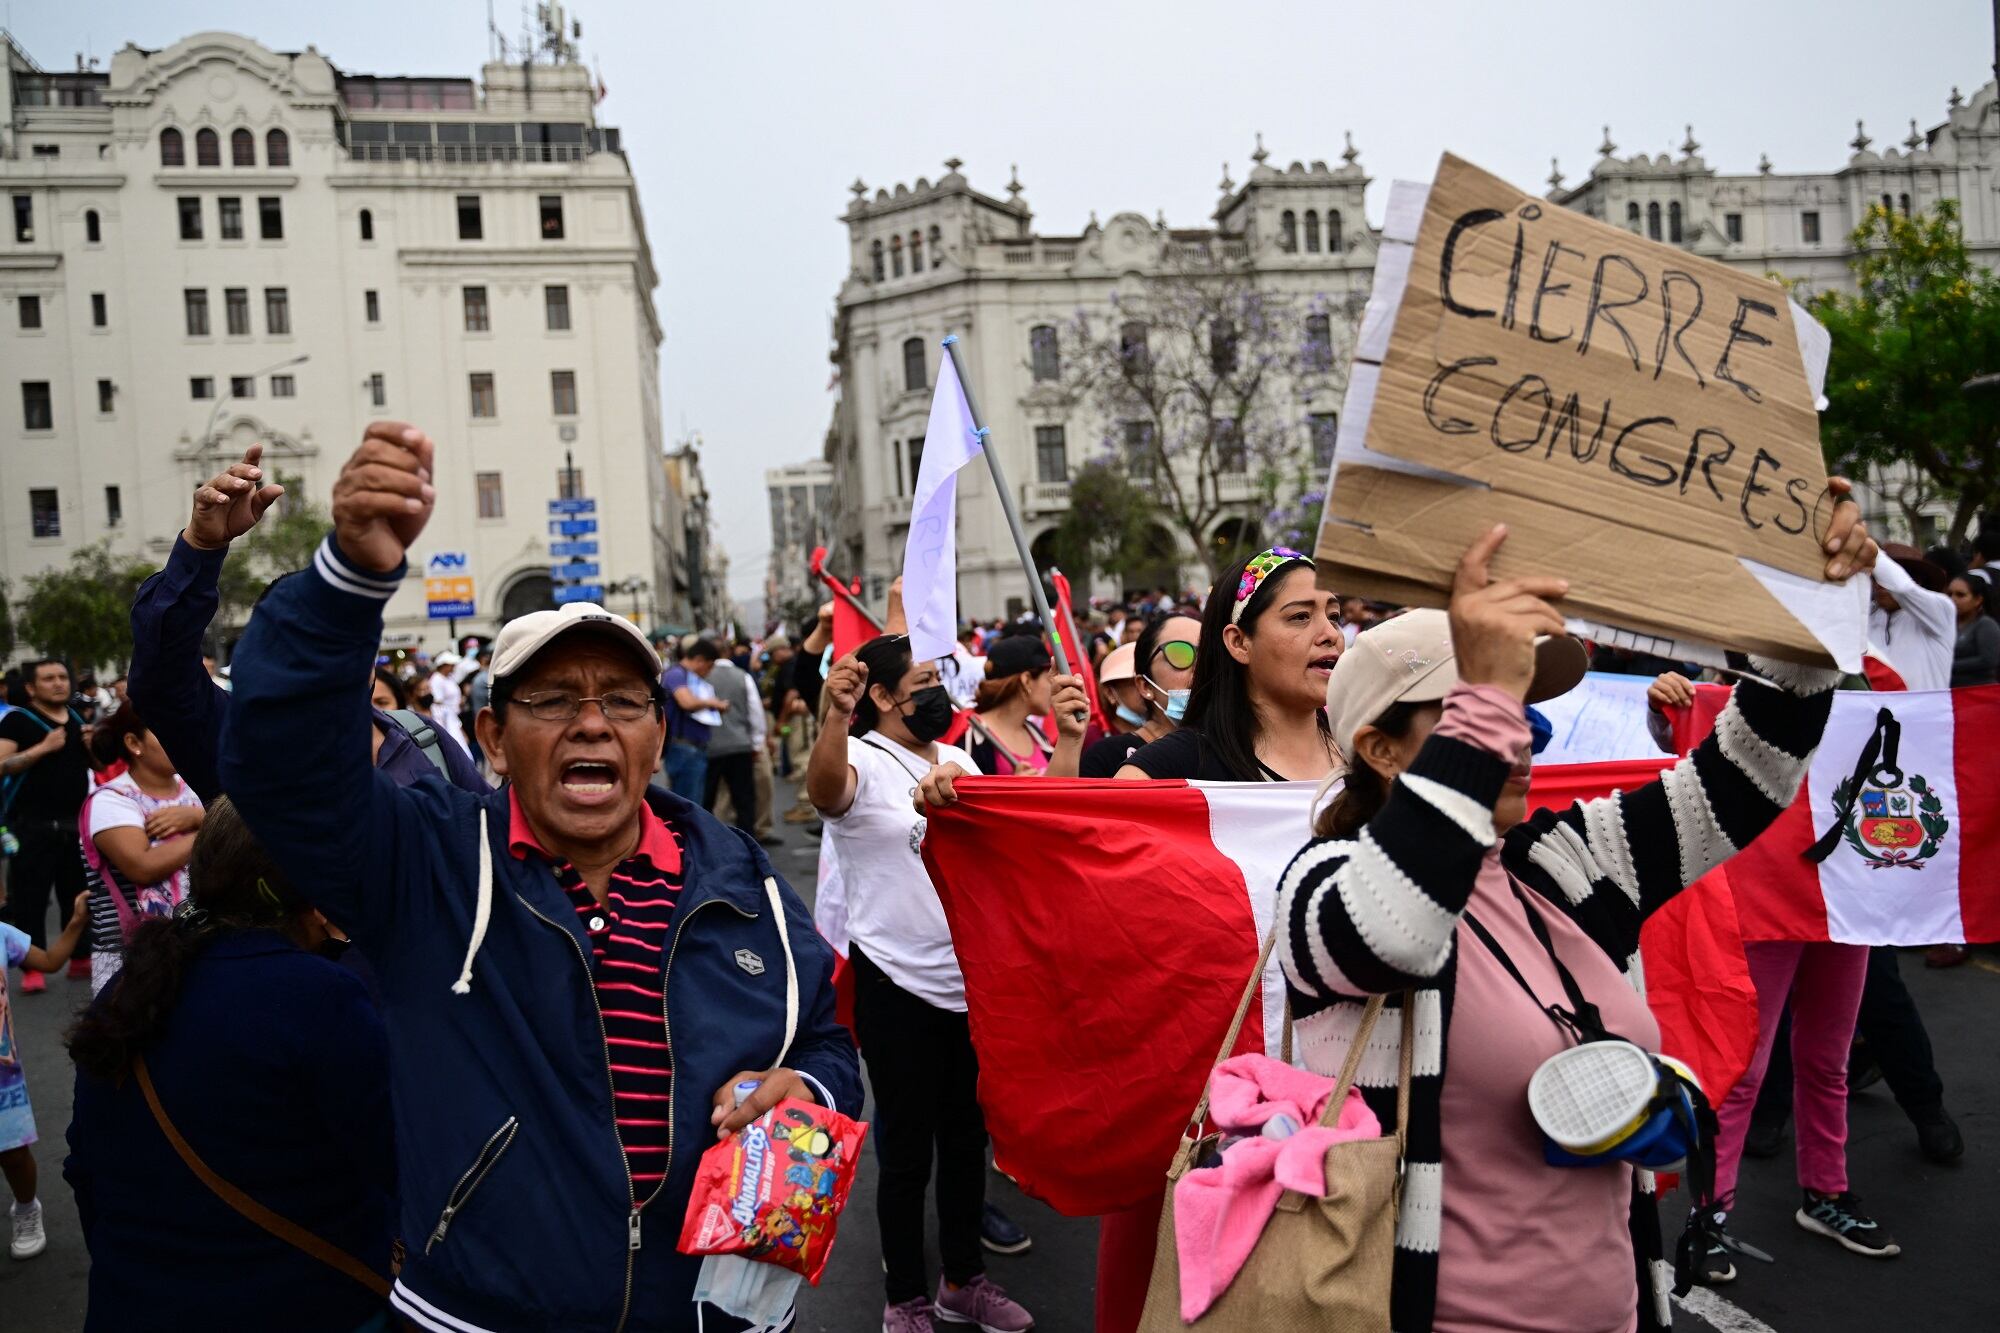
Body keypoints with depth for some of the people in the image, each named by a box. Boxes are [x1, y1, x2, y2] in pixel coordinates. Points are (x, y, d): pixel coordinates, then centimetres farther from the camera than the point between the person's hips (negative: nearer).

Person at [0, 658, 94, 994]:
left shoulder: (79, 719, 13)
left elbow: (96, 765, 22)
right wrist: (43, 748, -22)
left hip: (75, 823, 5)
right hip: (33, 825, -5)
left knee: (79, 893, 11)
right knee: (30, 897, -4)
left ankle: (81, 958, 21)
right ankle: (32, 968, 2)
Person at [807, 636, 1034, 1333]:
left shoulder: (957, 760, 8)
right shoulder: (864, 762, -14)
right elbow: (825, 788, -38)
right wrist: (835, 716, -59)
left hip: (970, 982, 7)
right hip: (897, 987, -6)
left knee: (967, 1135, 19)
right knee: (907, 1148, 7)